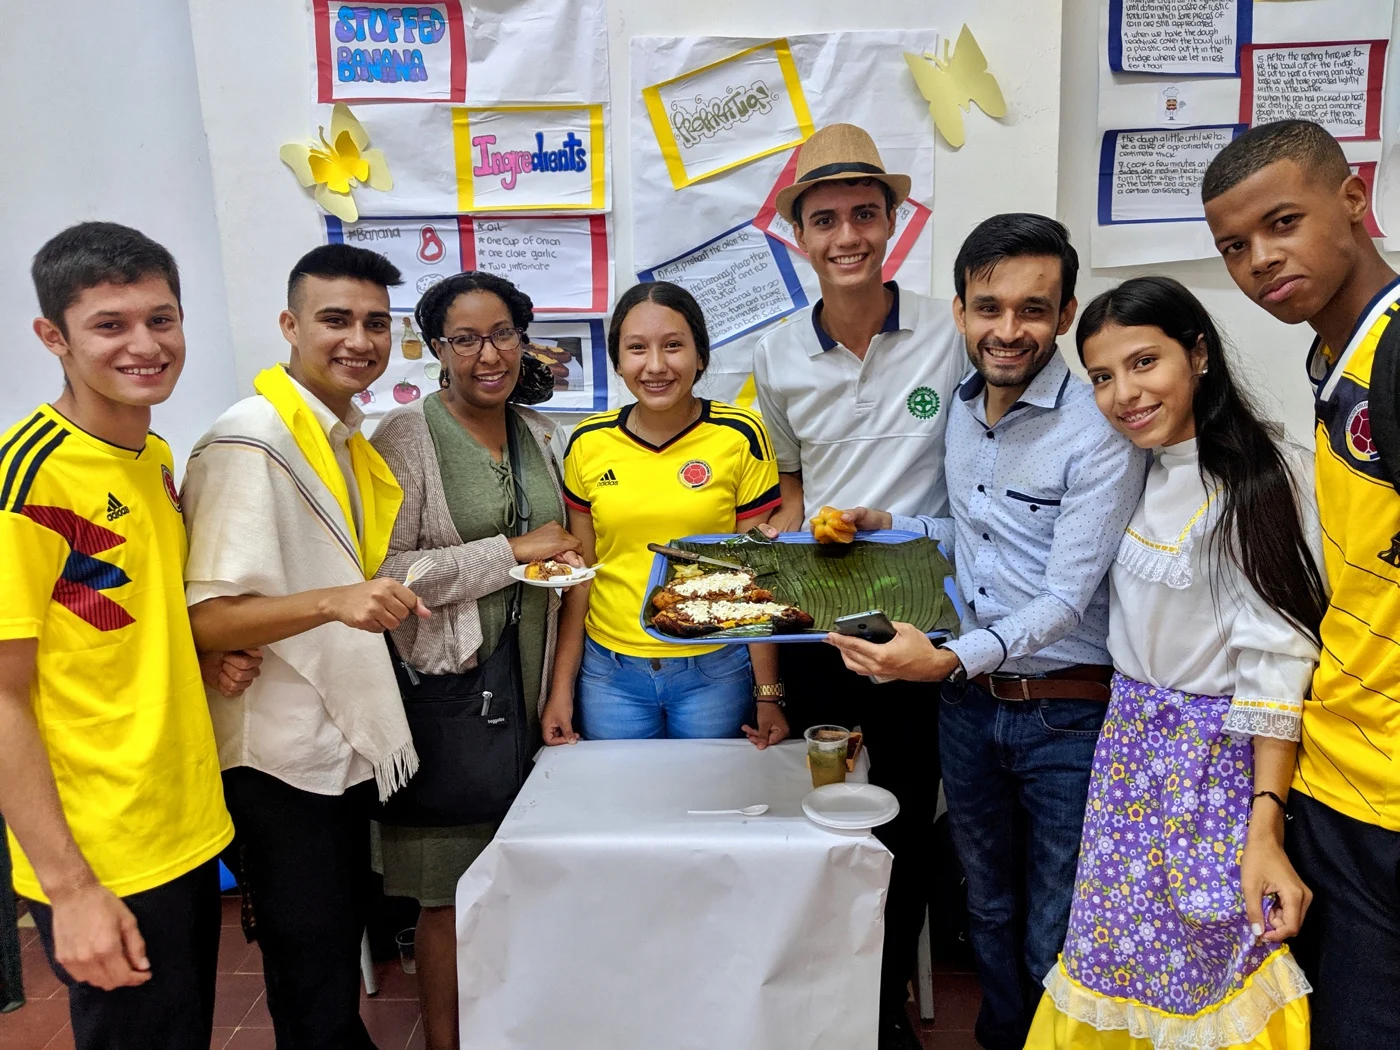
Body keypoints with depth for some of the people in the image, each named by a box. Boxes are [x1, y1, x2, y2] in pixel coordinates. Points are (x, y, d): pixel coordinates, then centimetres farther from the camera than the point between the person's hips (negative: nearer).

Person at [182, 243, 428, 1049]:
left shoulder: (347, 439, 10)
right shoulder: (249, 443, -17)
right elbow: (210, 619, -23)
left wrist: (389, 602, 12)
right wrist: (334, 601, -36)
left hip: (342, 745, 8)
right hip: (282, 762, -8)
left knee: (339, 963, 22)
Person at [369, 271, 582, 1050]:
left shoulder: (541, 435, 12)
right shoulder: (405, 437, -7)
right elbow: (386, 572, -17)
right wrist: (515, 552, -17)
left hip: (528, 680, 5)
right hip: (448, 687, -5)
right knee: (452, 893, 4)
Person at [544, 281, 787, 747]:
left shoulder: (741, 436, -8)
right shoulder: (588, 443, -1)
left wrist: (768, 693, -5)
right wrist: (561, 689, 5)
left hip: (715, 672, -2)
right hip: (609, 673, 2)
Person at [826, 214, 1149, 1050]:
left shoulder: (1101, 430, -17)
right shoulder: (960, 409, 4)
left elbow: (1067, 597, -22)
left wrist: (951, 659, -34)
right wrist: (887, 528, 4)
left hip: (1067, 714, -6)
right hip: (968, 705, 6)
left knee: (1055, 948, 8)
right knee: (990, 916, 23)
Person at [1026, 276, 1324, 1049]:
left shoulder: (1268, 477, -14)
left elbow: (1277, 659, -17)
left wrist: (1265, 828, -20)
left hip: (1221, 756, -5)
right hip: (1130, 745, 6)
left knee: (1206, 977, 5)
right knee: (1112, 959, 13)